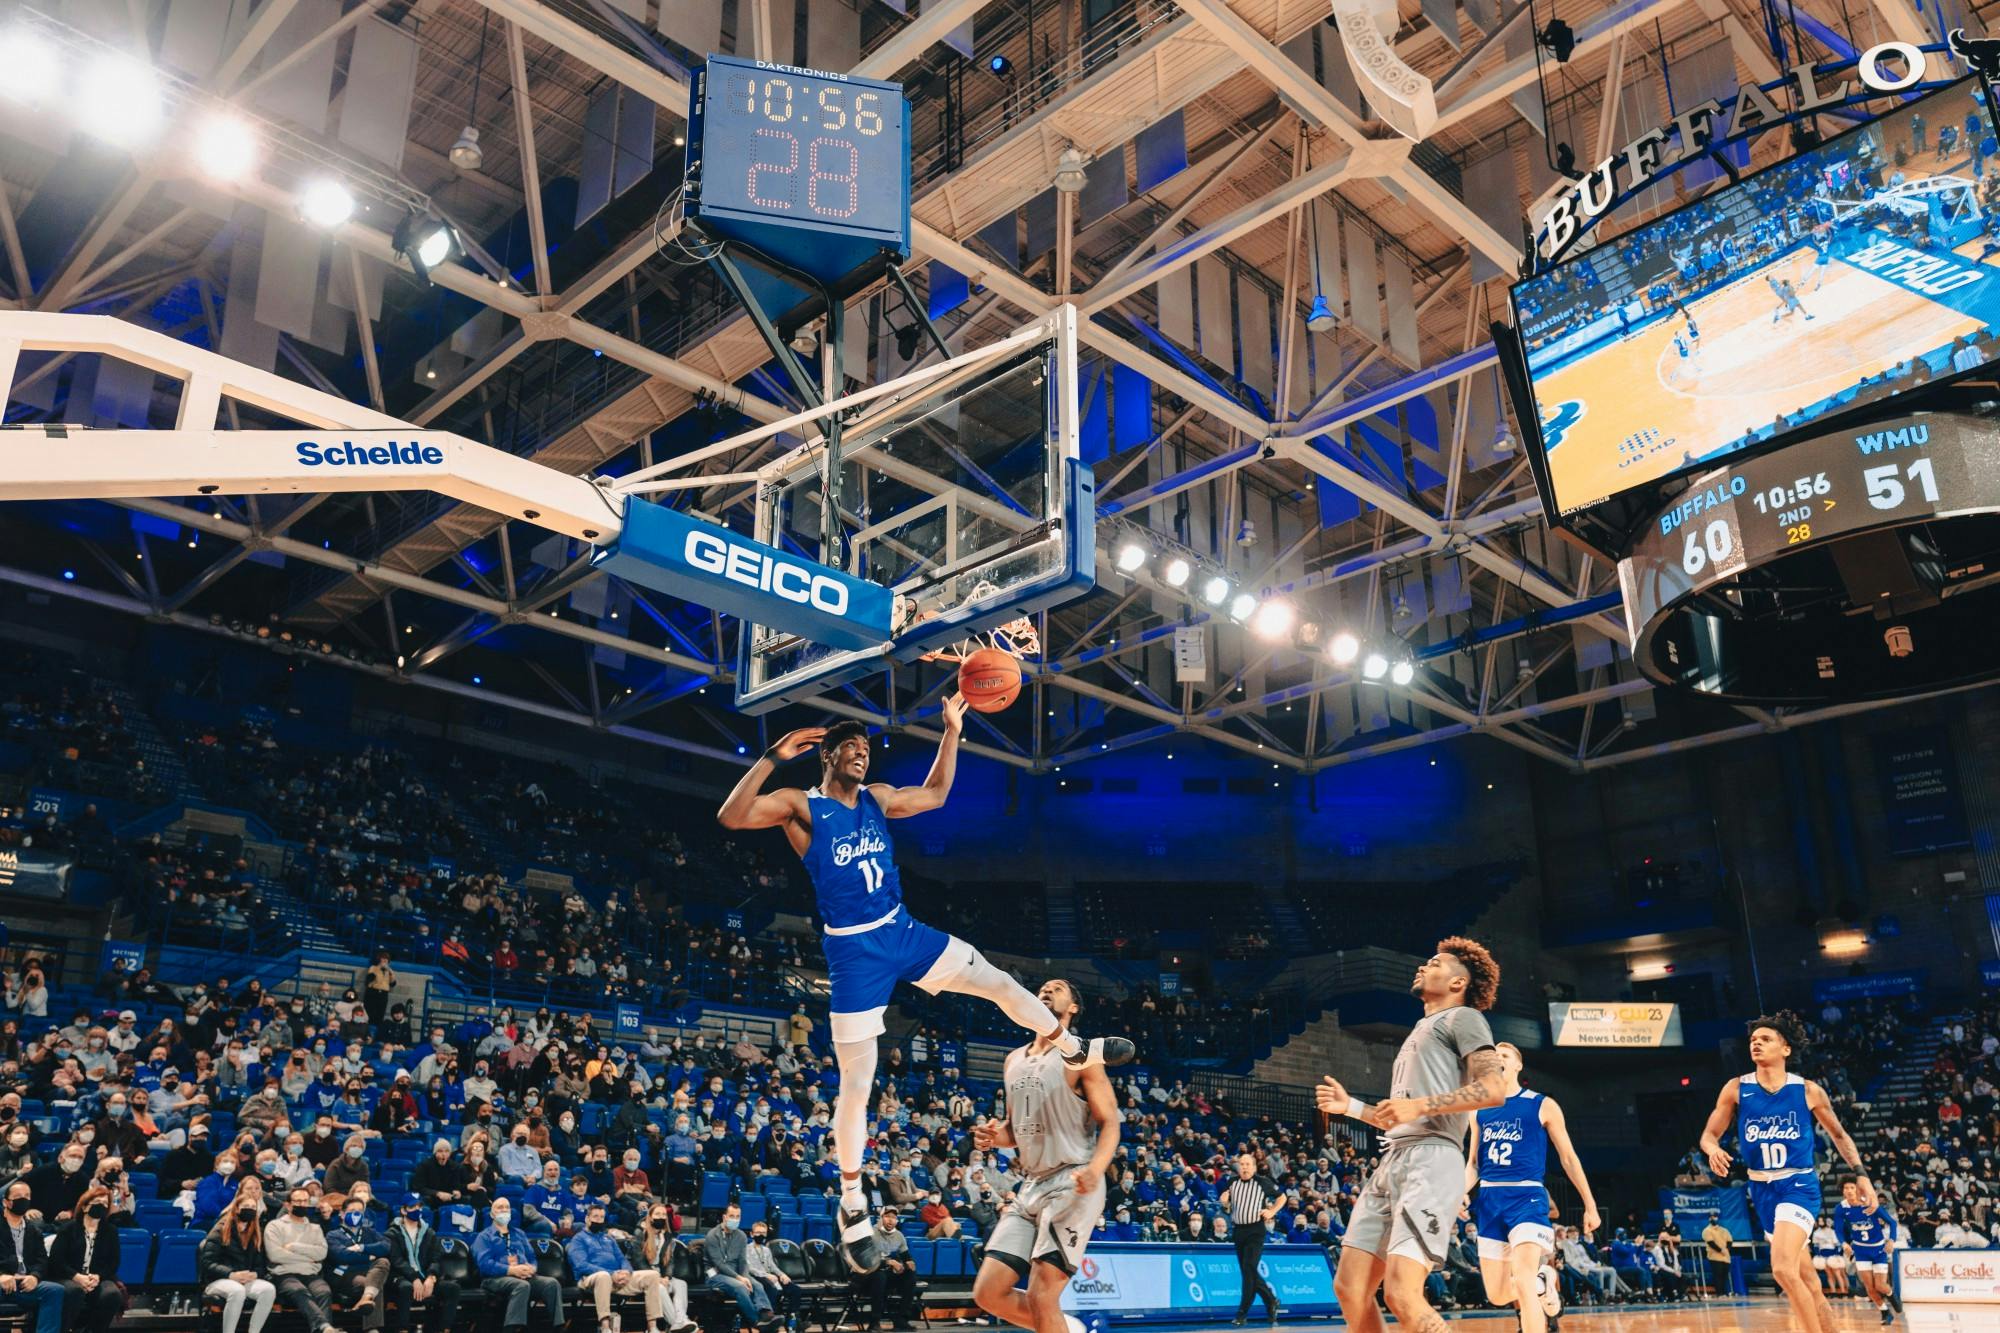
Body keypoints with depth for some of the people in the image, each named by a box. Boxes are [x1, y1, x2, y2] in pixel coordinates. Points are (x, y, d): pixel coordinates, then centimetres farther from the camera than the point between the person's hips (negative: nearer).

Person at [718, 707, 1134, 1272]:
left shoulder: (877, 798, 8)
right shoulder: (800, 805, -10)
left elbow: (935, 794, 22)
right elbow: (730, 816, -25)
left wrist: (951, 733, 13)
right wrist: (774, 756, -33)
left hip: (904, 932, 5)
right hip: (855, 953, -5)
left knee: (999, 981, 6)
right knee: (856, 1084, -1)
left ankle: (1076, 1049, 31)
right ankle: (852, 1208, 15)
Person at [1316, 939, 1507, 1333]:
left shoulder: (1463, 1017, 5)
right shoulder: (1421, 1031, 31)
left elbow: (1494, 1089, -12)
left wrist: (1419, 1106, -17)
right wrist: (1351, 1107, 26)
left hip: (1431, 1161, -9)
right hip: (1392, 1163, 9)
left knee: (1402, 1295, -21)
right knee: (1349, 1287, 4)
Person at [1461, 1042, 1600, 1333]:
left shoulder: (1543, 1105, 2)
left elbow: (1568, 1158, 7)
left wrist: (1590, 1205, 7)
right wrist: (1462, 1192, -4)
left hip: (1527, 1197, -5)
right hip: (1489, 1200, 5)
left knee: (1522, 1283, -22)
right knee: (1497, 1295, 8)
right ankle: (1542, 1282, 38)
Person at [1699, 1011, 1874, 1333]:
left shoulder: (1808, 1091, -5)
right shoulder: (1736, 1089, -2)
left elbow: (1838, 1135, 11)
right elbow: (1709, 1134, 1)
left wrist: (1860, 1175, 3)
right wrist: (1714, 1150, -22)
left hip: (1799, 1185, -4)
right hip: (1762, 1189, 4)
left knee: (1783, 1268, -22)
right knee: (1805, 1279, 14)